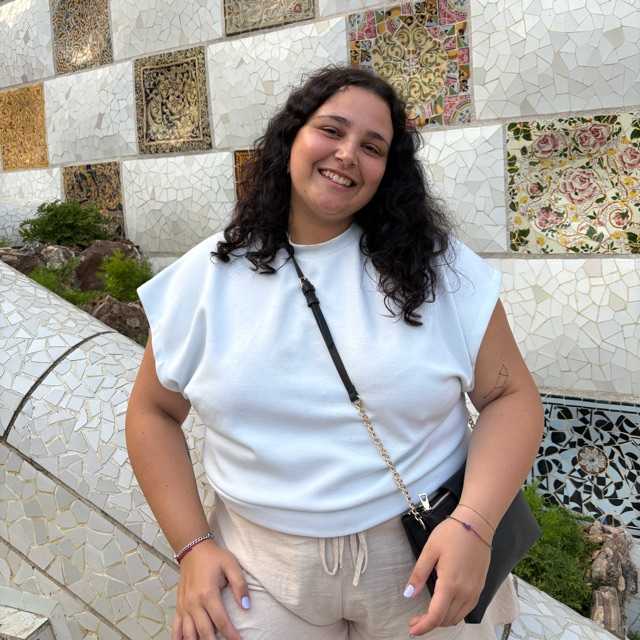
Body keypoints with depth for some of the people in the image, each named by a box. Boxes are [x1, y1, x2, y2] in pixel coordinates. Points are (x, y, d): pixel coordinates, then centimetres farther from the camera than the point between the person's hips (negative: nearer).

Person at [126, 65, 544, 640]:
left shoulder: (436, 265, -7)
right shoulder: (208, 275, -3)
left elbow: (511, 396, -6)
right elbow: (154, 413, 3)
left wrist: (473, 524, -21)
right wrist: (193, 547, -6)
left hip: (426, 558, 1)